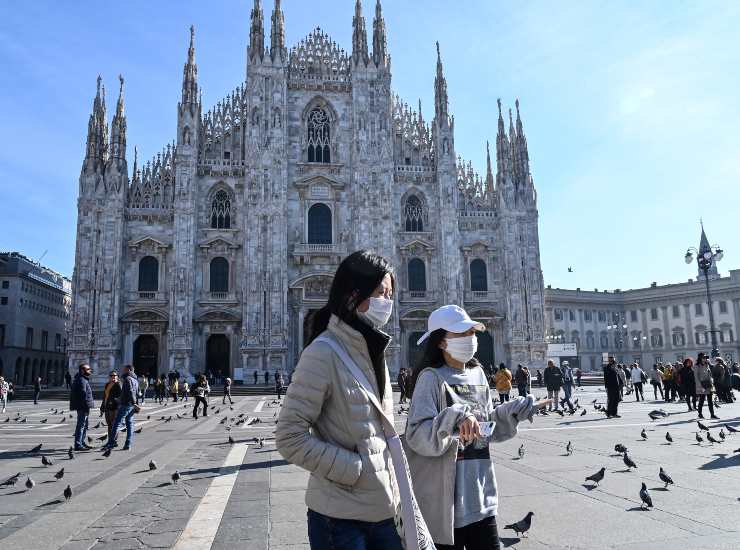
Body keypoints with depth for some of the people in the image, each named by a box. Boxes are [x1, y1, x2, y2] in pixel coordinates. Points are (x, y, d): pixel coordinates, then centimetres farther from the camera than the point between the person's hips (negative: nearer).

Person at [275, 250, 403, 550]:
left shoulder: (372, 350, 6)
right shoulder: (323, 353, -17)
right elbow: (290, 438, -18)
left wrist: (394, 484, 8)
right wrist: (353, 468, -17)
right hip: (341, 516, -7)